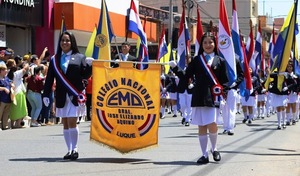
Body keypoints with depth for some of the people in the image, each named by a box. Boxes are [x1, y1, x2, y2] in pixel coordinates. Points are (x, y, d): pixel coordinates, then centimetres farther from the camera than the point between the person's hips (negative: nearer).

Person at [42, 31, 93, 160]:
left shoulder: (79, 57, 4)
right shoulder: (54, 59, 11)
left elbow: (85, 75, 2)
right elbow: (49, 78, 9)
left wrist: (89, 65, -16)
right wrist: (46, 94, 3)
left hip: (75, 95, -3)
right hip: (61, 96, 3)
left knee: (72, 122, -9)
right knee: (65, 124, 6)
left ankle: (74, 149, 1)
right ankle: (69, 150, 12)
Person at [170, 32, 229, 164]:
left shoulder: (220, 61, 7)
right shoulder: (196, 60, 10)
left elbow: (224, 80, 7)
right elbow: (186, 75, 5)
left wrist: (223, 92, -6)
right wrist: (175, 68, -7)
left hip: (213, 97, -2)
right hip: (198, 97, 2)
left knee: (212, 124, -14)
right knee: (201, 127, 4)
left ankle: (214, 149, 11)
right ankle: (204, 155, 13)